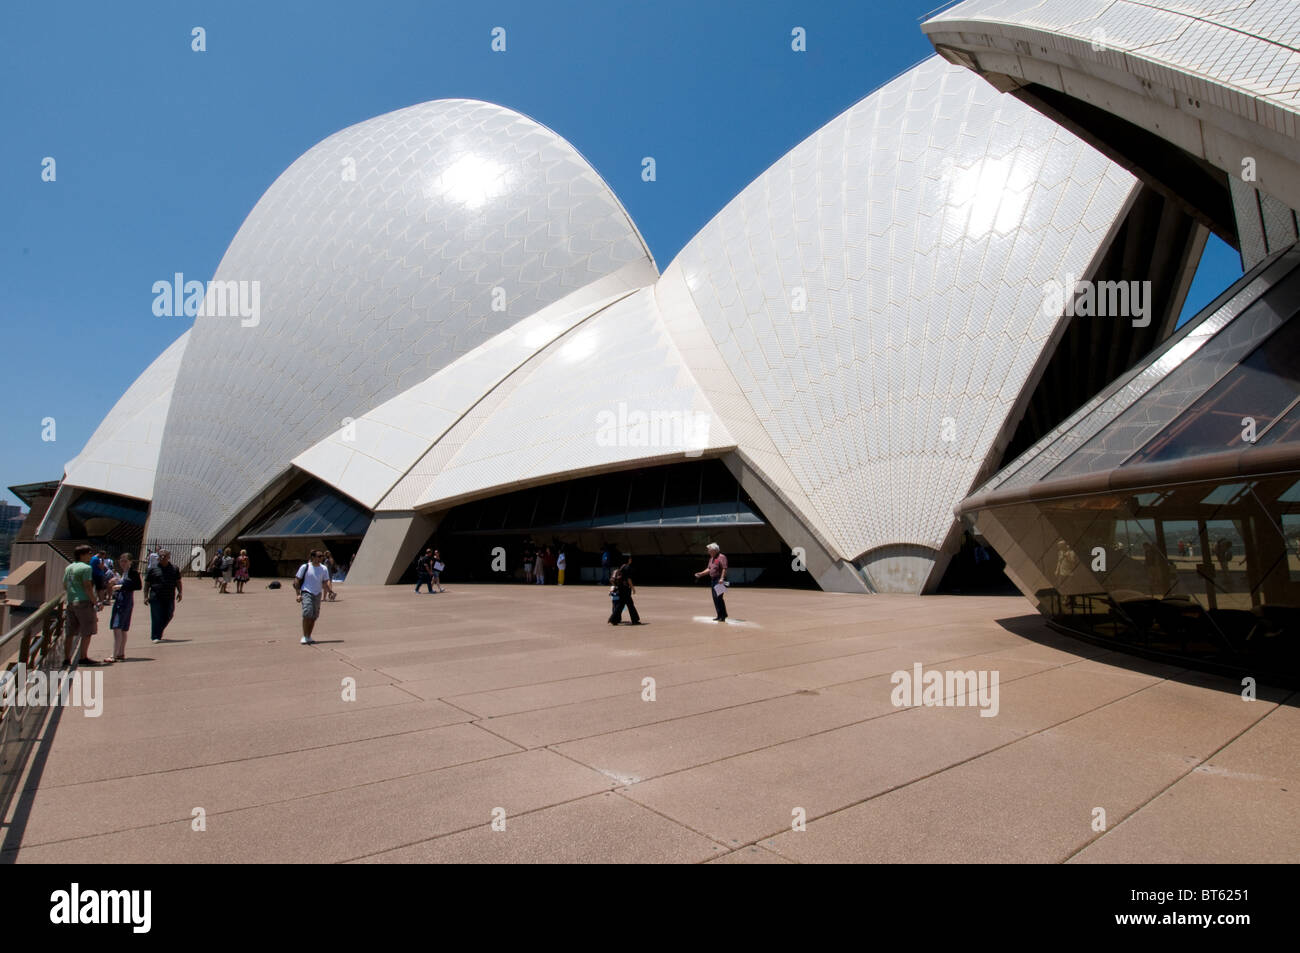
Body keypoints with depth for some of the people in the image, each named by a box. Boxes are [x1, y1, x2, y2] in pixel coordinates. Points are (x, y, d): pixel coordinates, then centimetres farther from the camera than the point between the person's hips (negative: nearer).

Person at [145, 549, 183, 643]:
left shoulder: (174, 569, 10)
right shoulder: (153, 569, 3)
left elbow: (178, 582, 14)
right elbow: (147, 584, 5)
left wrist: (179, 592, 1)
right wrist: (146, 596, -1)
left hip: (169, 598, 3)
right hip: (156, 598, -3)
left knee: (168, 616, 6)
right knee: (156, 618, -4)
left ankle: (158, 633, 28)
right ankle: (155, 637, 4)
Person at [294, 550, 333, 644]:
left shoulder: (324, 569, 5)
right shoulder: (305, 567, -4)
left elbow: (325, 583, 8)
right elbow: (297, 580, -1)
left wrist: (331, 590, -11)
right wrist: (298, 594, -8)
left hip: (317, 594, 4)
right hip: (306, 593, -4)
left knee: (314, 617, 6)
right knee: (307, 614, -17)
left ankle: (309, 637, 19)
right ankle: (304, 636, -7)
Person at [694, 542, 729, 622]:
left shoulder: (721, 557, -11)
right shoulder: (711, 558, 18)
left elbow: (724, 568, -19)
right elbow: (709, 569, 22)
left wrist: (722, 578, -27)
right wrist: (700, 574, 12)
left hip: (719, 580, -9)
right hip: (713, 580, 9)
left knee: (718, 597, -12)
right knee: (715, 598, 10)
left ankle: (723, 616, -8)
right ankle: (719, 616, 16)